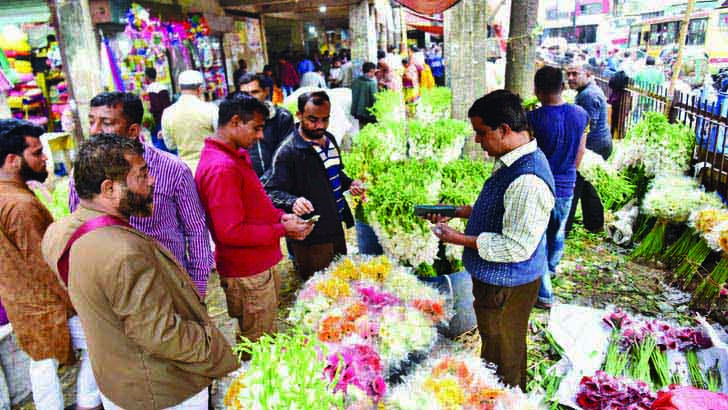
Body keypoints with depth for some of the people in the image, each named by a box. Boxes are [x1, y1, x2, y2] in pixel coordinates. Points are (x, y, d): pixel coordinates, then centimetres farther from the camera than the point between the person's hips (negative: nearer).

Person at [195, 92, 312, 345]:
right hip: (248, 276, -10)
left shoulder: (239, 155, 10)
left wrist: (280, 216, 4)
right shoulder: (221, 168, -24)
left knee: (268, 340, 22)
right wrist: (282, 230, -18)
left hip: (262, 265, 10)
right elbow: (231, 232, -26)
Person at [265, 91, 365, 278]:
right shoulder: (288, 151, -18)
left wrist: (349, 183, 5)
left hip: (336, 227, 8)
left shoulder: (329, 139, 9)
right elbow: (273, 191, -21)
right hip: (311, 237, -8)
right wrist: (293, 202, -40)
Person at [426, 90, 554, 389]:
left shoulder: (527, 182, -31)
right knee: (496, 347, 29)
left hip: (505, 287, -10)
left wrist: (459, 239, -21)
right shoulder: (511, 162, 2)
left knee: (503, 362, 12)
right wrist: (455, 211, 7)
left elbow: (516, 247, -29)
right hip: (495, 279, 10)